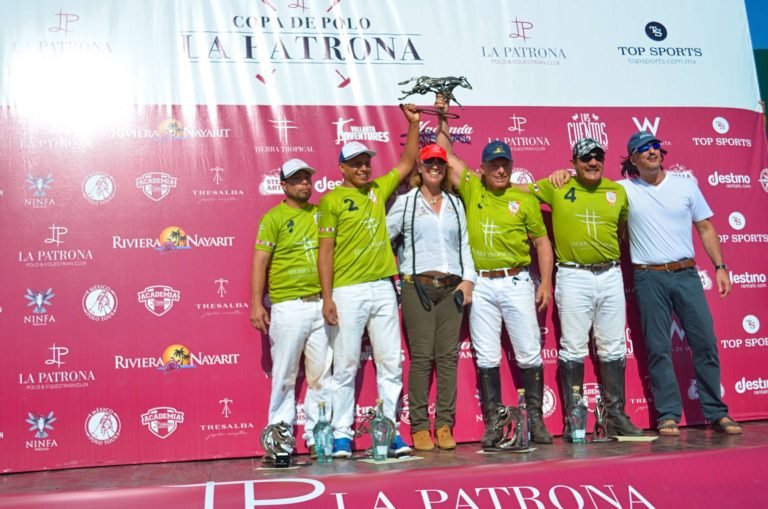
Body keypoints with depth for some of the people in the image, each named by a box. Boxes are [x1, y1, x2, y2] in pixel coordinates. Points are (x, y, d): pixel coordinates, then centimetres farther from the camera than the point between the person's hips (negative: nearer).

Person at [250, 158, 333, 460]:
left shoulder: (321, 213, 13)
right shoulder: (273, 218, 1)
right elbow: (260, 262, -3)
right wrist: (256, 303, -11)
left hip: (321, 304, 4)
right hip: (288, 307, -4)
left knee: (322, 375, 5)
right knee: (284, 377, 2)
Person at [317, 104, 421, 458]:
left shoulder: (379, 189, 14)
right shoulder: (332, 201, -1)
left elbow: (407, 162, 24)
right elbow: (325, 251, -5)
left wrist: (414, 124, 15)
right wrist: (327, 297, -10)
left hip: (382, 288, 5)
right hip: (348, 292, -5)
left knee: (390, 363, 6)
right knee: (345, 367, 1)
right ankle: (342, 434, 9)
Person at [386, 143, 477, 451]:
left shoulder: (455, 203, 17)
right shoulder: (405, 202, 7)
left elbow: (464, 245, 15)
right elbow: (383, 237, 5)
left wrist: (468, 279, 5)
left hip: (452, 287, 3)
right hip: (417, 286, -3)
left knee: (448, 356, 0)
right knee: (421, 356, -6)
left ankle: (444, 424, 6)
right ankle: (419, 426, 1)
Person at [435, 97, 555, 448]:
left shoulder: (524, 200, 4)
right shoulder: (471, 190, 7)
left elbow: (542, 242, 6)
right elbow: (447, 156, 10)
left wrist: (546, 283, -1)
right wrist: (443, 119, 5)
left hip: (516, 283, -1)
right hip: (481, 286, 1)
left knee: (529, 354, 3)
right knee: (486, 358, 5)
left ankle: (536, 420, 15)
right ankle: (492, 425, 13)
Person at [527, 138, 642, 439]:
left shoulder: (618, 191, 10)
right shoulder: (557, 188, 1)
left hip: (610, 275, 4)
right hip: (573, 277, -3)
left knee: (613, 349, 9)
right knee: (573, 349, 0)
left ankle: (616, 415, 19)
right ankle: (573, 419, 8)